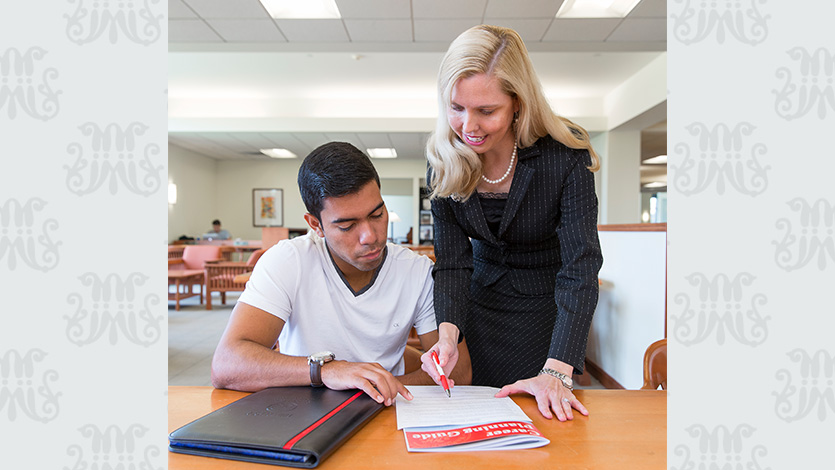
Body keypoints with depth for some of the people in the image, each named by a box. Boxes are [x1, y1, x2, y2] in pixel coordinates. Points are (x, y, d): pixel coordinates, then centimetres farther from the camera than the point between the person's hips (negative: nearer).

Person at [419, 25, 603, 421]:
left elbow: (580, 269, -28)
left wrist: (557, 372, -37)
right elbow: (452, 261, -14)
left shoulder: (566, 155, -25)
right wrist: (448, 333, -31)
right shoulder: (444, 161, -14)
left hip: (547, 307, -3)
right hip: (483, 301, 3)